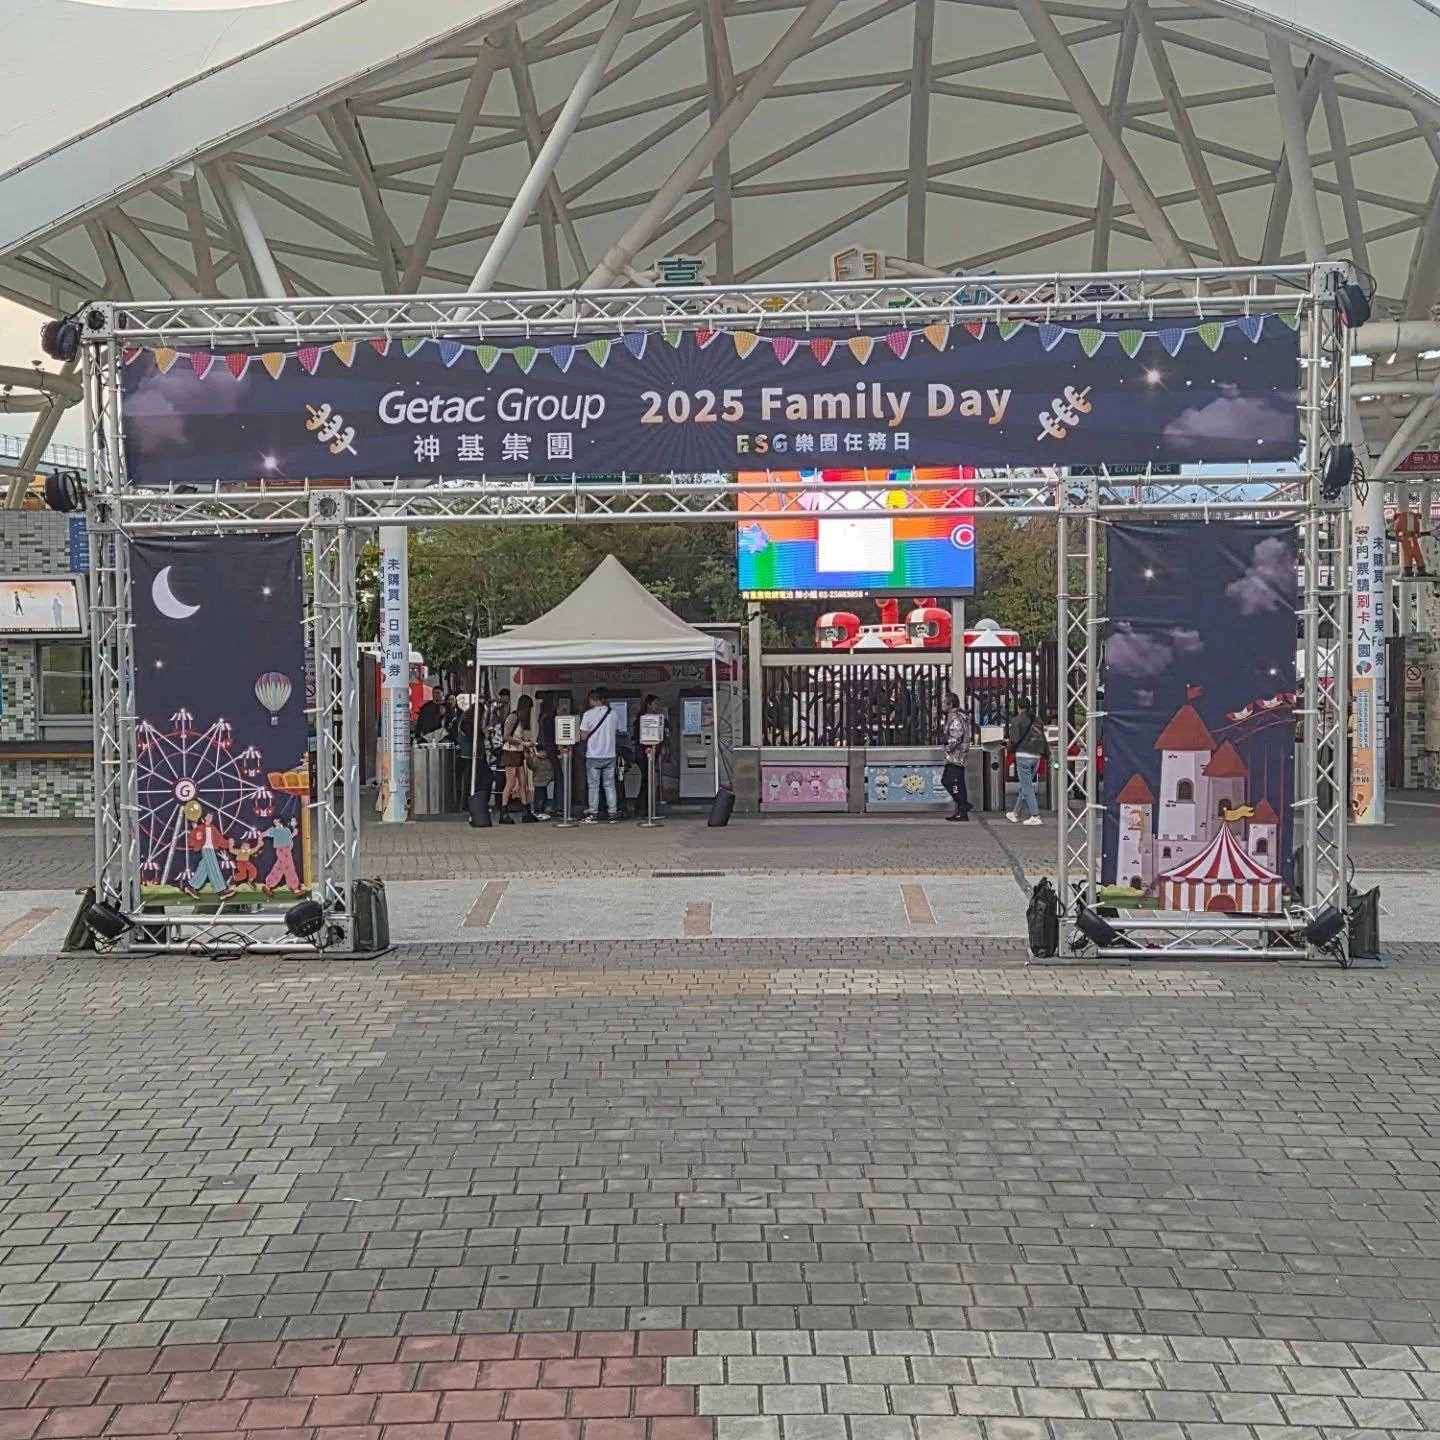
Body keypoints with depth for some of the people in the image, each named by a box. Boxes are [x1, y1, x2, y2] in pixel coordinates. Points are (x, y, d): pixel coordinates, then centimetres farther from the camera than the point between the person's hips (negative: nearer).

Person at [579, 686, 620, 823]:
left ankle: (593, 814, 5)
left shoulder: (588, 714, -10)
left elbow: (583, 736, -9)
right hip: (610, 755, 3)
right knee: (609, 785, 10)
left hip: (594, 756, -3)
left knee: (593, 786, 5)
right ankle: (612, 813, 8)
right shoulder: (613, 713, 0)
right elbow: (616, 731, 9)